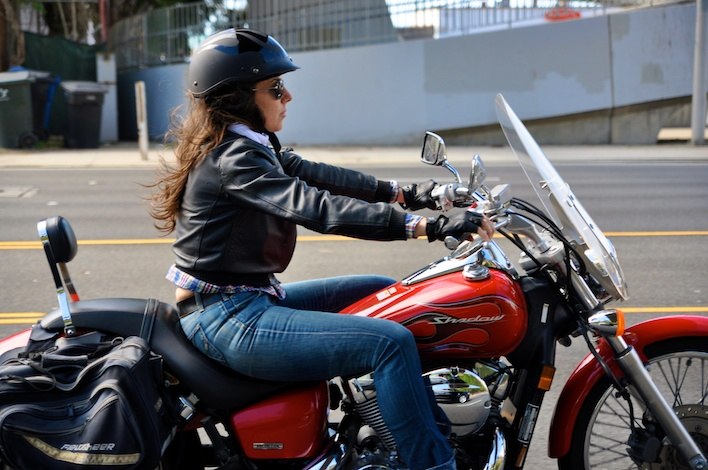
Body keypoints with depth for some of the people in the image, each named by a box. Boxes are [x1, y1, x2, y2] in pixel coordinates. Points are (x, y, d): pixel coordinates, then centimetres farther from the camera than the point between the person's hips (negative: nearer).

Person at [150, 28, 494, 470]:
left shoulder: (250, 144, 11)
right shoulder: (233, 157, -20)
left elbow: (317, 175, 7)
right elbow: (316, 207, -31)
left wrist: (404, 193, 1)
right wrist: (425, 226, -34)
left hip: (255, 298, 11)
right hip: (232, 319, -11)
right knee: (391, 342, -20)